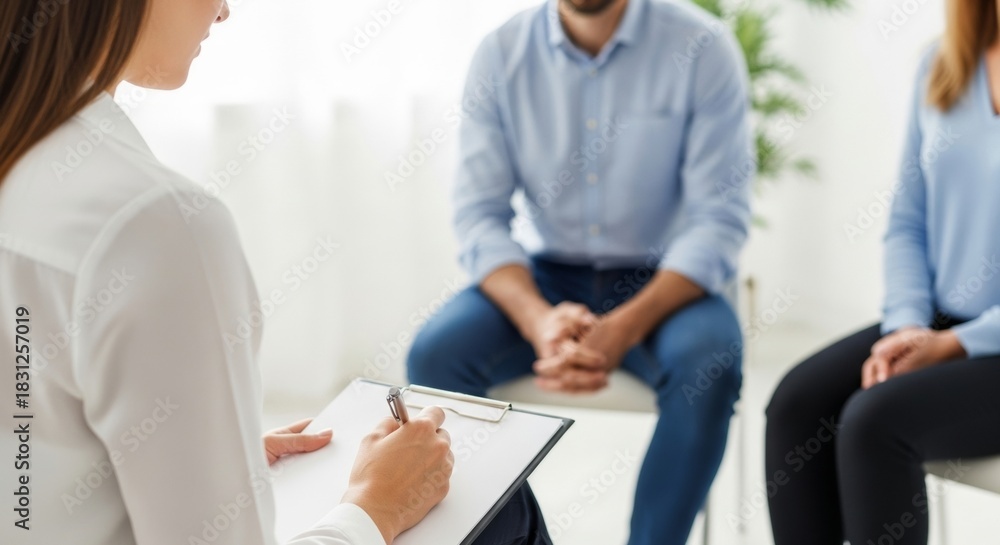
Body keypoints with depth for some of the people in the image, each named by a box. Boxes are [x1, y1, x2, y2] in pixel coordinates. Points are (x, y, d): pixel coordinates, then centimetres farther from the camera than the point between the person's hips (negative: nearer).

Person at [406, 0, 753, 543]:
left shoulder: (702, 47, -11)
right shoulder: (500, 54, -4)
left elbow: (719, 218, -14)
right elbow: (479, 214, -6)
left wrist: (624, 329, -28)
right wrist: (539, 320, -26)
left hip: (663, 279, -2)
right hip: (544, 275, 2)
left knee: (707, 367, -32)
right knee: (434, 355, -22)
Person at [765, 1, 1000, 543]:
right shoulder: (941, 69, 7)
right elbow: (907, 224, 10)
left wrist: (954, 345, -17)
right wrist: (908, 326, -6)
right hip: (936, 328, 5)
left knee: (874, 421, -27)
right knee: (798, 402, -17)